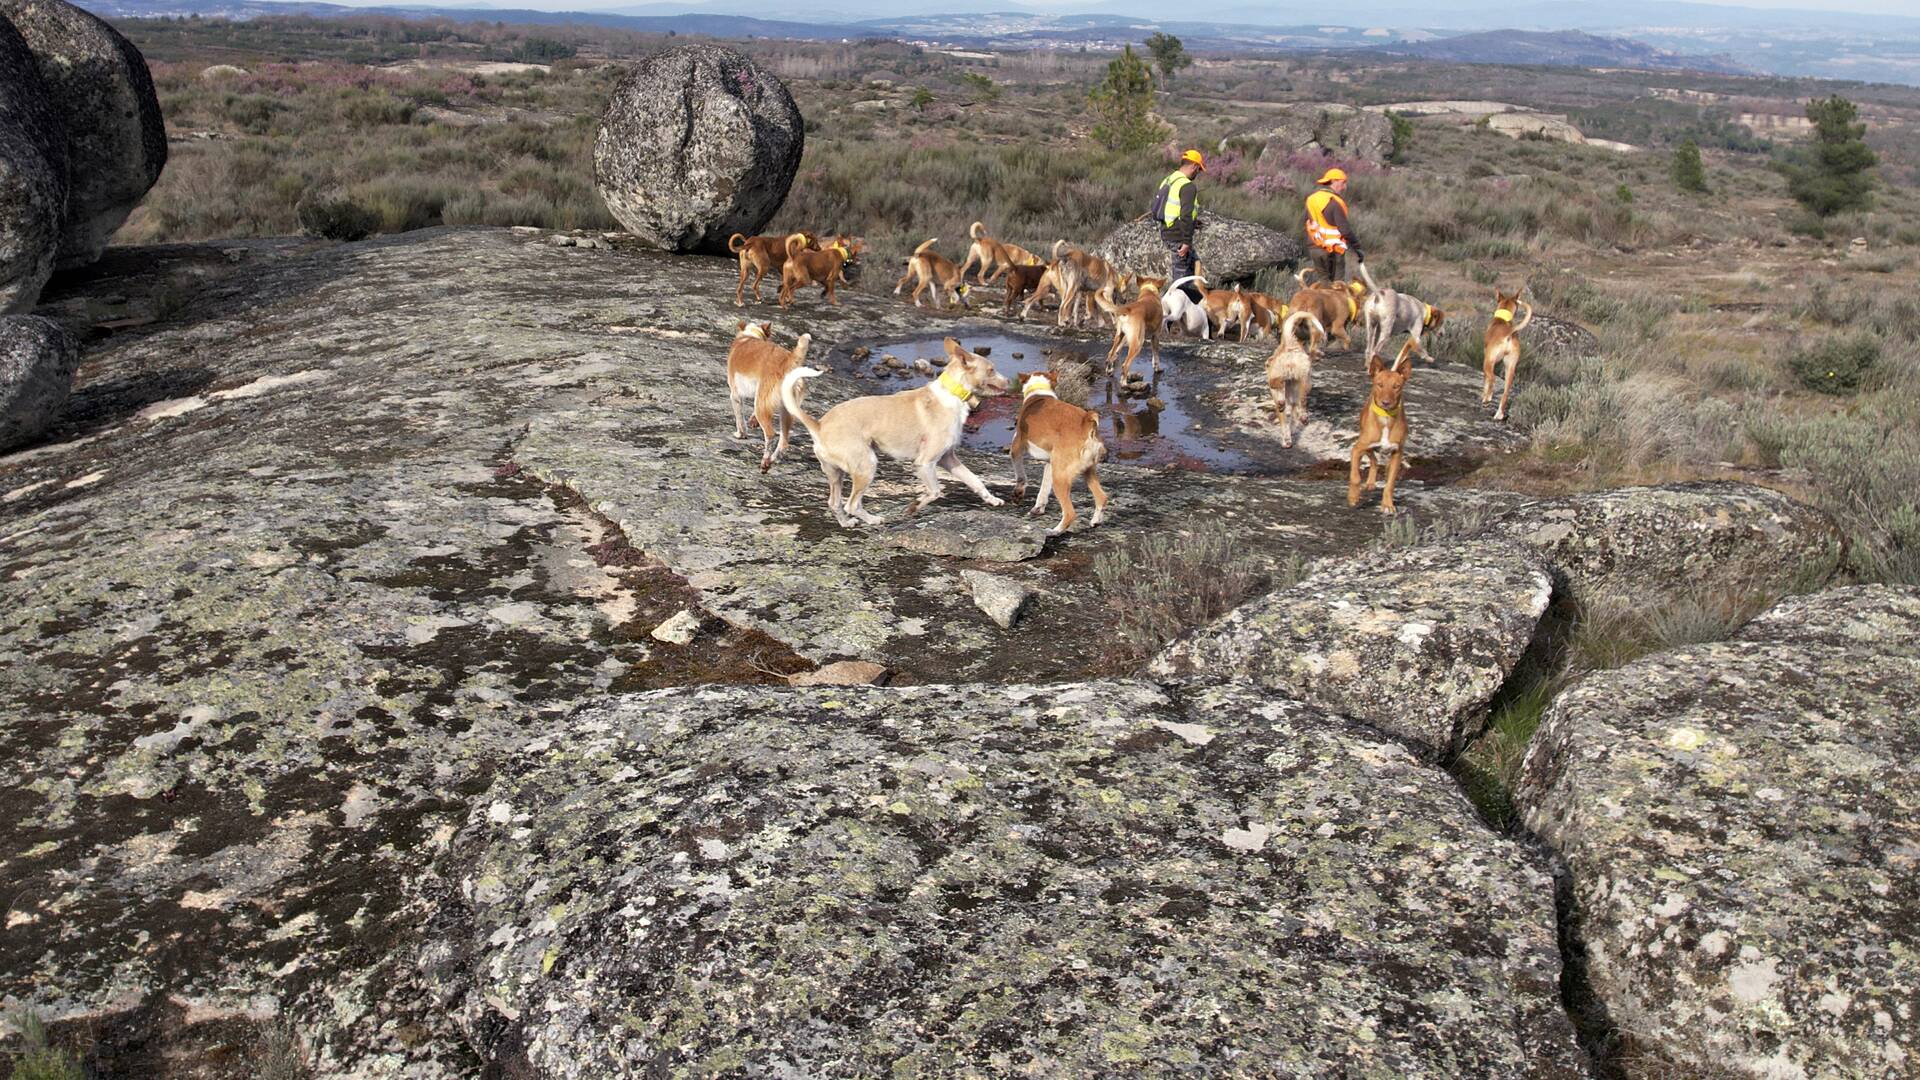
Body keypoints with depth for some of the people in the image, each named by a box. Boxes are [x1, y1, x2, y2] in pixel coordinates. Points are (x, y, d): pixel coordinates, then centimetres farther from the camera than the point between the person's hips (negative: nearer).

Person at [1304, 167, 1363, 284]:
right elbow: (1345, 229, -20)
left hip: (1315, 248, 7)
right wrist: (1357, 249, -14)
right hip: (1332, 249, -7)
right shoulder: (1334, 202, -18)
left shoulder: (1311, 198, 7)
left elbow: (1307, 222, 15)